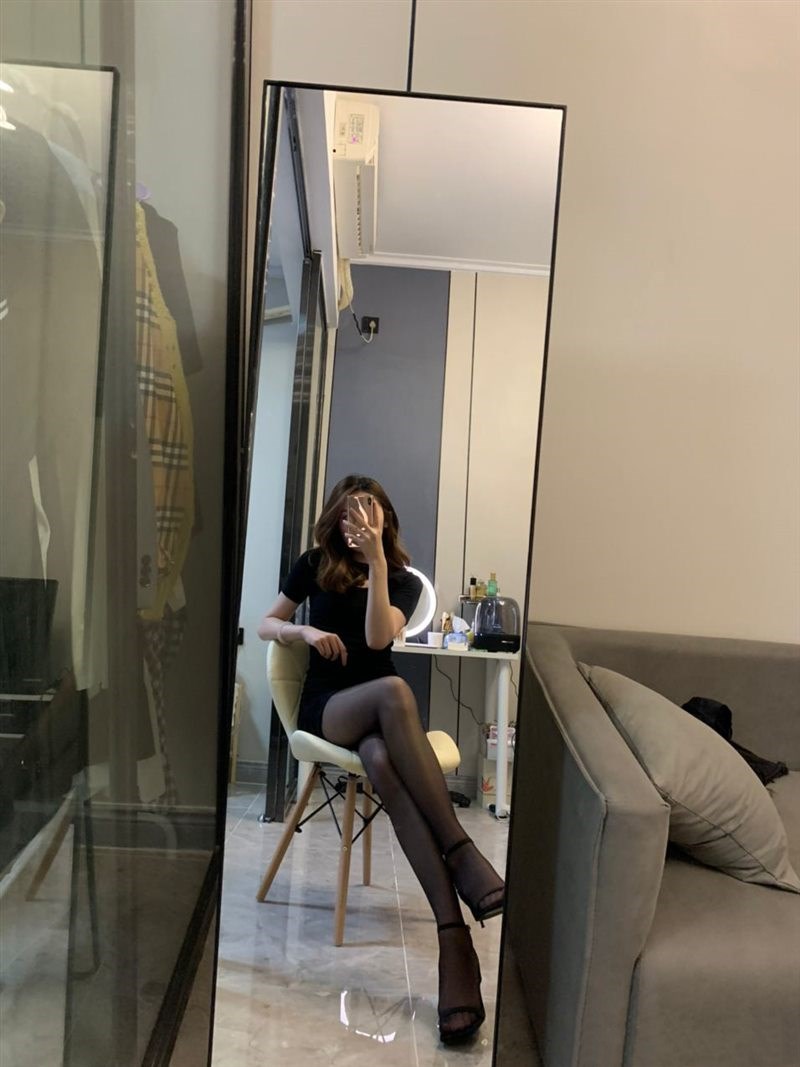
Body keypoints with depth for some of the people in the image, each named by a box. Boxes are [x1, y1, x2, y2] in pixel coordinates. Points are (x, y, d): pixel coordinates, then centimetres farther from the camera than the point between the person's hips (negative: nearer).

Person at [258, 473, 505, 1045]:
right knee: (394, 691, -40)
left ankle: (452, 933, -48)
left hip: (378, 710, 1)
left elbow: (377, 638, -9)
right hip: (326, 705, -1)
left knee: (385, 765, -39)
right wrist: (305, 632, -8)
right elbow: (265, 625, 14)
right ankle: (462, 854, -46)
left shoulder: (405, 580, 10)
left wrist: (376, 560, -15)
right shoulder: (315, 565, 12)